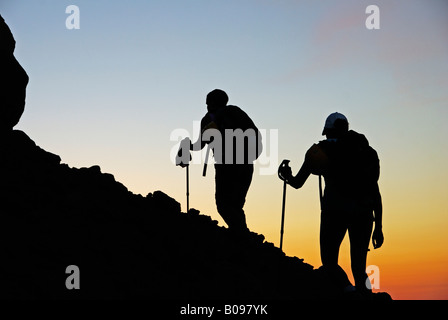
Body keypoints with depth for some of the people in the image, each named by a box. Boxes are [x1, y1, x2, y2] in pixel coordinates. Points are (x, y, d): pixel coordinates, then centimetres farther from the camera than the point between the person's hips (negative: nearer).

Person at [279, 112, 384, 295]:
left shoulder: (320, 150, 12)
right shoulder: (366, 151, 19)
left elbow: (297, 183, 15)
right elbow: (375, 191, 13)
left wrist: (288, 176, 39)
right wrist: (378, 227, 14)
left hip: (335, 210, -3)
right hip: (363, 211, 3)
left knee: (329, 264, 3)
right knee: (359, 267, 11)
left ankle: (348, 289, -24)